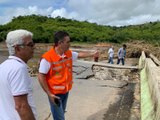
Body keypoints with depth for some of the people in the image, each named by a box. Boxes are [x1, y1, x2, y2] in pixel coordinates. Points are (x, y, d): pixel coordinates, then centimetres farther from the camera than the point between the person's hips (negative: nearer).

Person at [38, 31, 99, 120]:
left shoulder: (69, 54, -1)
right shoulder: (47, 58, -23)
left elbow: (80, 54, 19)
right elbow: (41, 77, -20)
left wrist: (92, 54, 25)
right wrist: (49, 94, -21)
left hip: (66, 91, 7)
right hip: (55, 93, -7)